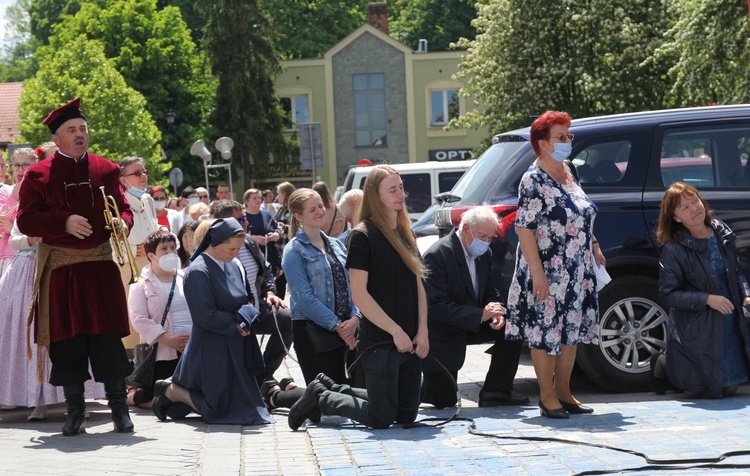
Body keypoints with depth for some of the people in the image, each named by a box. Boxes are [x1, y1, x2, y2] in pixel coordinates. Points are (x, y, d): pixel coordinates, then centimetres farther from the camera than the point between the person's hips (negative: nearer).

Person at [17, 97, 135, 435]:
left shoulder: (106, 170, 9)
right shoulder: (38, 175, 2)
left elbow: (123, 207, 13)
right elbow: (26, 220, -3)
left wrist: (123, 223, -11)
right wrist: (64, 223, -17)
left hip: (100, 264, 1)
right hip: (60, 269, -1)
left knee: (108, 336, -1)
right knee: (66, 340, 2)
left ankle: (119, 407, 7)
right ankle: (74, 411, 12)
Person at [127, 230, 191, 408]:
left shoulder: (186, 278, 12)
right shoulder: (141, 285, -1)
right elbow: (139, 319, -10)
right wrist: (168, 339, -18)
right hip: (162, 353, -4)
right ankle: (132, 394, 26)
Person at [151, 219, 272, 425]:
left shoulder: (233, 266, 7)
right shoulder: (198, 271, -18)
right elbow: (206, 316, -20)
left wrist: (244, 318, -8)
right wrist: (236, 323, -11)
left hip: (234, 349, 9)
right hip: (211, 351, -9)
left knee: (243, 406, 15)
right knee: (216, 408, -7)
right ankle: (169, 391, 13)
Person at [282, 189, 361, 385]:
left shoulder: (336, 245, 13)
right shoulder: (294, 250, -7)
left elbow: (350, 286, 10)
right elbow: (304, 298, -15)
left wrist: (355, 318, -8)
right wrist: (337, 326, -15)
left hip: (344, 330, 6)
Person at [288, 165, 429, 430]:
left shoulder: (405, 234, 13)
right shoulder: (363, 236, -11)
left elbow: (418, 285, 13)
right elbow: (359, 294, -16)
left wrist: (422, 330, 0)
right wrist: (396, 331, -16)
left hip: (409, 342, 7)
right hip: (379, 341, -7)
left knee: (407, 415, 10)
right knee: (381, 418, -6)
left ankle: (331, 389, 25)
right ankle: (321, 398, 16)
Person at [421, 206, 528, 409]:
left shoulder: (484, 254, 1)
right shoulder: (437, 256, -24)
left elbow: (490, 292, 8)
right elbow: (436, 306, -28)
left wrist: (497, 313, -18)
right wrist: (481, 315, -32)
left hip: (472, 325, 7)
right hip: (441, 335, -7)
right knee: (443, 400, -6)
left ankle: (495, 392, -5)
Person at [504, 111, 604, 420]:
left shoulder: (567, 173, 11)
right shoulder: (533, 180, -13)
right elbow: (524, 229, -17)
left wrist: (594, 249, 13)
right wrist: (537, 273, -21)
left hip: (577, 272, 8)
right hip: (547, 273, -8)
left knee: (571, 331, 11)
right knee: (545, 333, -1)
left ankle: (564, 392, 20)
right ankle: (547, 396, 7)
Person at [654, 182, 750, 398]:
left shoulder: (723, 233, 2)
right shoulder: (673, 249, -14)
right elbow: (667, 294, -15)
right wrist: (707, 299, -22)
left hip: (730, 322, 5)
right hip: (697, 329, -5)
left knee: (729, 388, 11)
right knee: (712, 389, 0)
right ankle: (666, 364, 26)